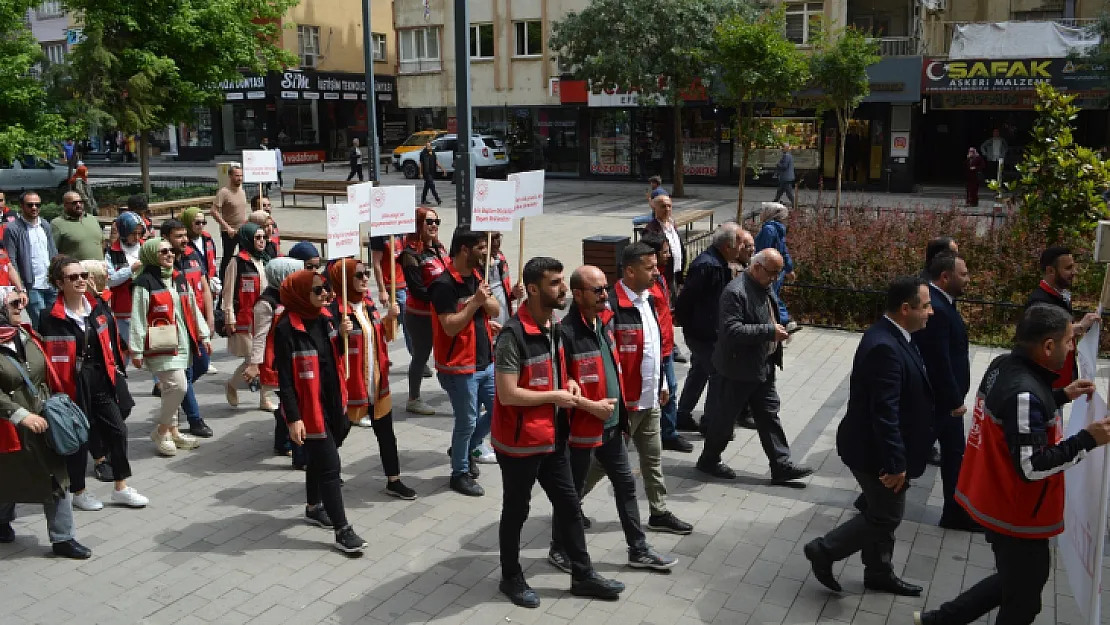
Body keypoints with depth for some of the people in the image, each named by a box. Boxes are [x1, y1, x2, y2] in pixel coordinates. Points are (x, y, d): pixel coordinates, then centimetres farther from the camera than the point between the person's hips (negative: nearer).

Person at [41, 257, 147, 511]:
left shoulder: (99, 307, 4)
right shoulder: (52, 318, -13)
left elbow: (111, 342, 11)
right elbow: (51, 359, -11)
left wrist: (117, 371, 11)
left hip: (102, 379, 5)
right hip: (74, 384, -5)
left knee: (118, 430, 6)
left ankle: (121, 488, 20)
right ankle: (79, 492, 27)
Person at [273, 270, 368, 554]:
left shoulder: (324, 317, 3)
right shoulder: (287, 328, -20)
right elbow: (285, 378, -20)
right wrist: (293, 417, -22)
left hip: (332, 402, 8)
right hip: (310, 408, -7)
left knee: (318, 459, 23)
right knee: (330, 466, -5)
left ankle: (313, 508, 43)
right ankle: (343, 531, 3)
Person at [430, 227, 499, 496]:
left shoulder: (477, 275, 7)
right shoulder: (444, 284, -19)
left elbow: (495, 311, 7)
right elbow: (450, 327, -23)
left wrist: (485, 299, -14)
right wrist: (475, 302, -23)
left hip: (485, 362, 8)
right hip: (459, 367, -8)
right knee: (467, 421, 3)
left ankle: (464, 449, 36)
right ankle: (460, 473, 24)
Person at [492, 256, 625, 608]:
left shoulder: (554, 326, 4)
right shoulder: (513, 335, -24)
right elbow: (507, 394, -26)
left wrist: (567, 382, 1)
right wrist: (555, 396, -17)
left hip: (552, 436, 8)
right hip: (520, 441, -8)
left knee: (568, 503, 16)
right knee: (516, 511, 10)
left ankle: (582, 575, 31)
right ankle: (511, 578, 29)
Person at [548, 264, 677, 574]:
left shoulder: (605, 322, 6)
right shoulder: (565, 333, -20)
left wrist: (620, 410, 15)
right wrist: (592, 406, -20)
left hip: (612, 424, 8)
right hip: (582, 428, -8)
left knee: (626, 485, 15)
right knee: (572, 492, 8)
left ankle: (639, 550, 28)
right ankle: (559, 550, 27)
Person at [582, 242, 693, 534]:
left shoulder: (648, 299, 7)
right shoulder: (612, 305, -23)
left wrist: (662, 383, 20)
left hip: (650, 399, 8)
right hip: (624, 400, -8)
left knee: (653, 458, 17)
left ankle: (659, 513, 29)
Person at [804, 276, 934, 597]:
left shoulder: (891, 336, 4)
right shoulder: (885, 348, -30)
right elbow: (885, 413, -30)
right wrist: (896, 463, -26)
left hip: (879, 445, 10)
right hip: (874, 450, -10)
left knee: (882, 513, 21)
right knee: (886, 516, 5)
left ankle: (878, 573, 37)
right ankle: (824, 549, 17)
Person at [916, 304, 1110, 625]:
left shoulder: (1003, 365, -1)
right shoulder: (1025, 393, -30)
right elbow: (1032, 466, -28)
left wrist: (1060, 395, 9)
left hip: (998, 502, 10)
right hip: (1018, 515, -9)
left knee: (1013, 583, 26)